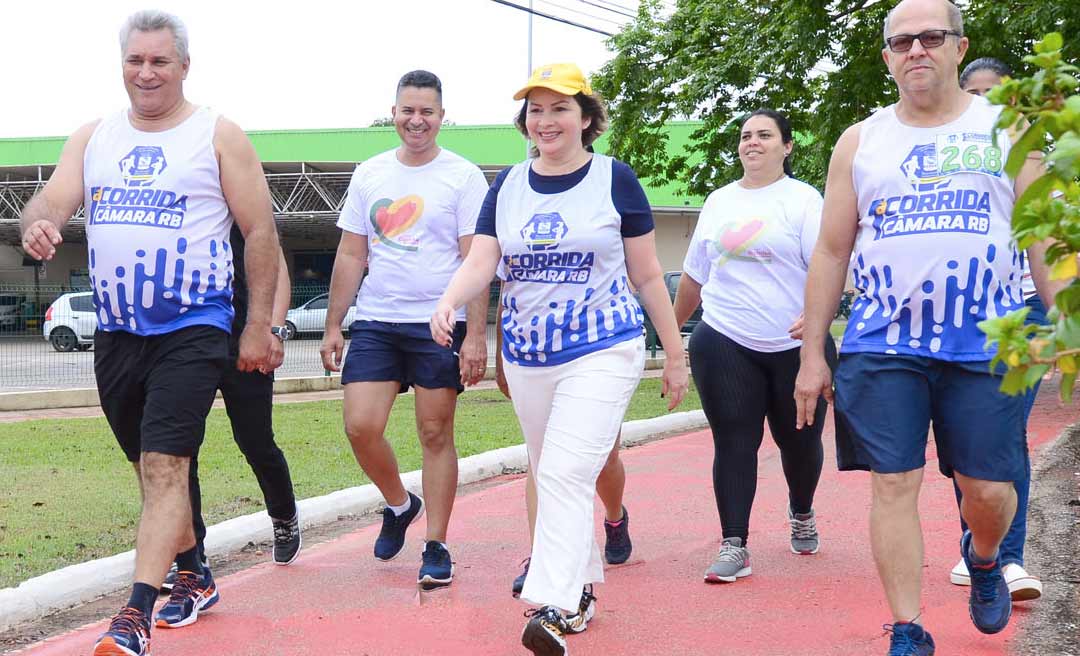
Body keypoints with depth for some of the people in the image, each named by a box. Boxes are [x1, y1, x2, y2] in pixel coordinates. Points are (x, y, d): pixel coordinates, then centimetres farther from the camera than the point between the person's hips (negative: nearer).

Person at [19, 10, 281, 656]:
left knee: (164, 467, -15)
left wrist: (259, 325, -6)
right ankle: (194, 577, 34)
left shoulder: (218, 135, -2)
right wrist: (39, 224, -27)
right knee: (153, 466, 16)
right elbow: (53, 200, -1)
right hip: (116, 331, 6)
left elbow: (261, 230, -2)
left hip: (191, 330, -5)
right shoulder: (93, 137, 11)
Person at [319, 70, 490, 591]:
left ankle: (436, 548, 11)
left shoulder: (463, 177, -2)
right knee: (361, 427, -5)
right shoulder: (370, 175, 11)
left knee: (436, 434, 1)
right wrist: (332, 326, 9)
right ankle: (399, 505, 23)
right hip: (375, 323, 4)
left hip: (439, 324, -3)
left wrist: (476, 335, -13)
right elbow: (351, 255, 13)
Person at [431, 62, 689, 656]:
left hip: (602, 355, -5)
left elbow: (647, 276, 3)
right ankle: (583, 586, 29)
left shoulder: (614, 179, -2)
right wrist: (448, 301, -25)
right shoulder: (507, 185, 7)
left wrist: (675, 353, 4)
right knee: (552, 479, 13)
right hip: (528, 357, 5)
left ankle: (552, 608, -25)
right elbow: (481, 260, -3)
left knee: (565, 476, -19)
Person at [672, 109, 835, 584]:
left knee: (799, 439, 9)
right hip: (725, 344, 3)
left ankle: (802, 515, 38)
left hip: (796, 345, -2)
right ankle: (733, 546, -4)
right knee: (734, 442, -4)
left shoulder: (802, 199, -1)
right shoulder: (718, 202, 13)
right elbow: (694, 274, 22)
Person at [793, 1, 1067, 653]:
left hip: (987, 347, -1)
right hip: (883, 347, 1)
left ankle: (983, 557, 37)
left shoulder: (1008, 130, 7)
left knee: (989, 489, 2)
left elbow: (1046, 240, 6)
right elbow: (831, 252, 12)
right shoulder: (860, 142, 10)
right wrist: (812, 353, 8)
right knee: (894, 484, -2)